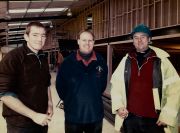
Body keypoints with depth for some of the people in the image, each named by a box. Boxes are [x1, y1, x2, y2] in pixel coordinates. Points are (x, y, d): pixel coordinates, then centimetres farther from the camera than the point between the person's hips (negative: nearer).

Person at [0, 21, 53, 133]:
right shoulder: (13, 57, -15)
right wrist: (33, 115, -22)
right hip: (20, 123, -6)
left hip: (42, 119, 6)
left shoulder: (43, 58, 6)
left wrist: (49, 103, 5)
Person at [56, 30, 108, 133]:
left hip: (96, 114, 2)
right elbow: (60, 84, 1)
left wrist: (95, 97, 9)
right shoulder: (68, 61, -7)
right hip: (73, 114, -2)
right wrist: (68, 100, 5)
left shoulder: (101, 61, -2)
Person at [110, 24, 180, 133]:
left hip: (154, 120, -2)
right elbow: (115, 83, 10)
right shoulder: (126, 60, 5)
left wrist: (167, 115, -11)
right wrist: (118, 106, -2)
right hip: (129, 118, 3)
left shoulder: (161, 60, -4)